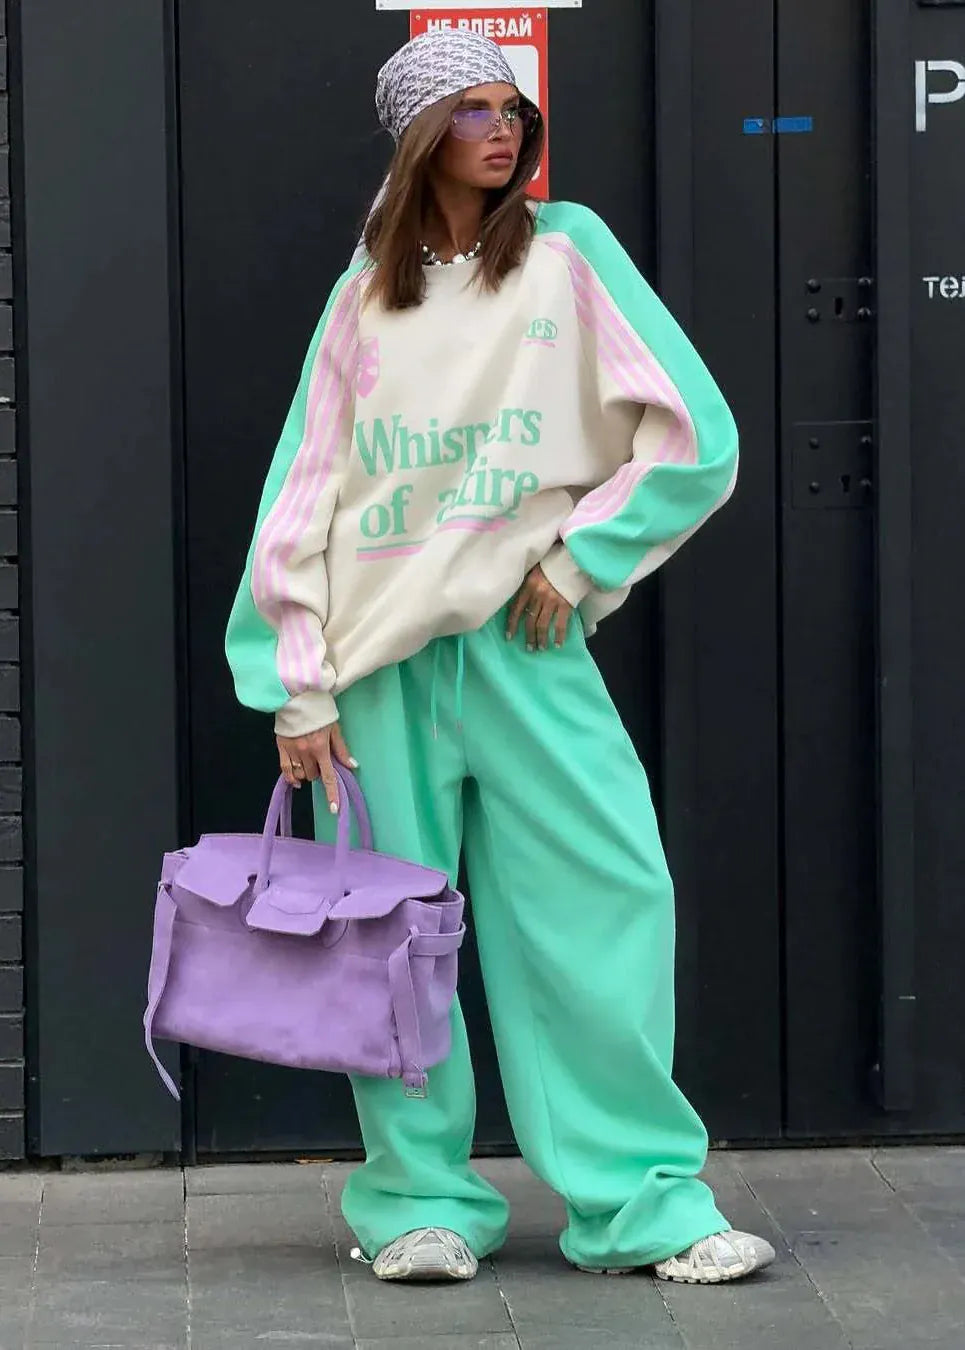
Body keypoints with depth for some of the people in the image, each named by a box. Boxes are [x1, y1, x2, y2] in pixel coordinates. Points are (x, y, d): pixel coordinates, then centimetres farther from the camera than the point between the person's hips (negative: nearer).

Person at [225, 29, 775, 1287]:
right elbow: (305, 491, 9)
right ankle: (422, 1202, 13)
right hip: (380, 659, 1)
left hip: (522, 643, -1)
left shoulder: (566, 251, 5)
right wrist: (299, 685, 2)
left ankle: (643, 1197, 1)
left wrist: (582, 559, -2)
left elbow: (695, 435, 1)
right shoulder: (364, 296, 11)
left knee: (605, 905, -8)